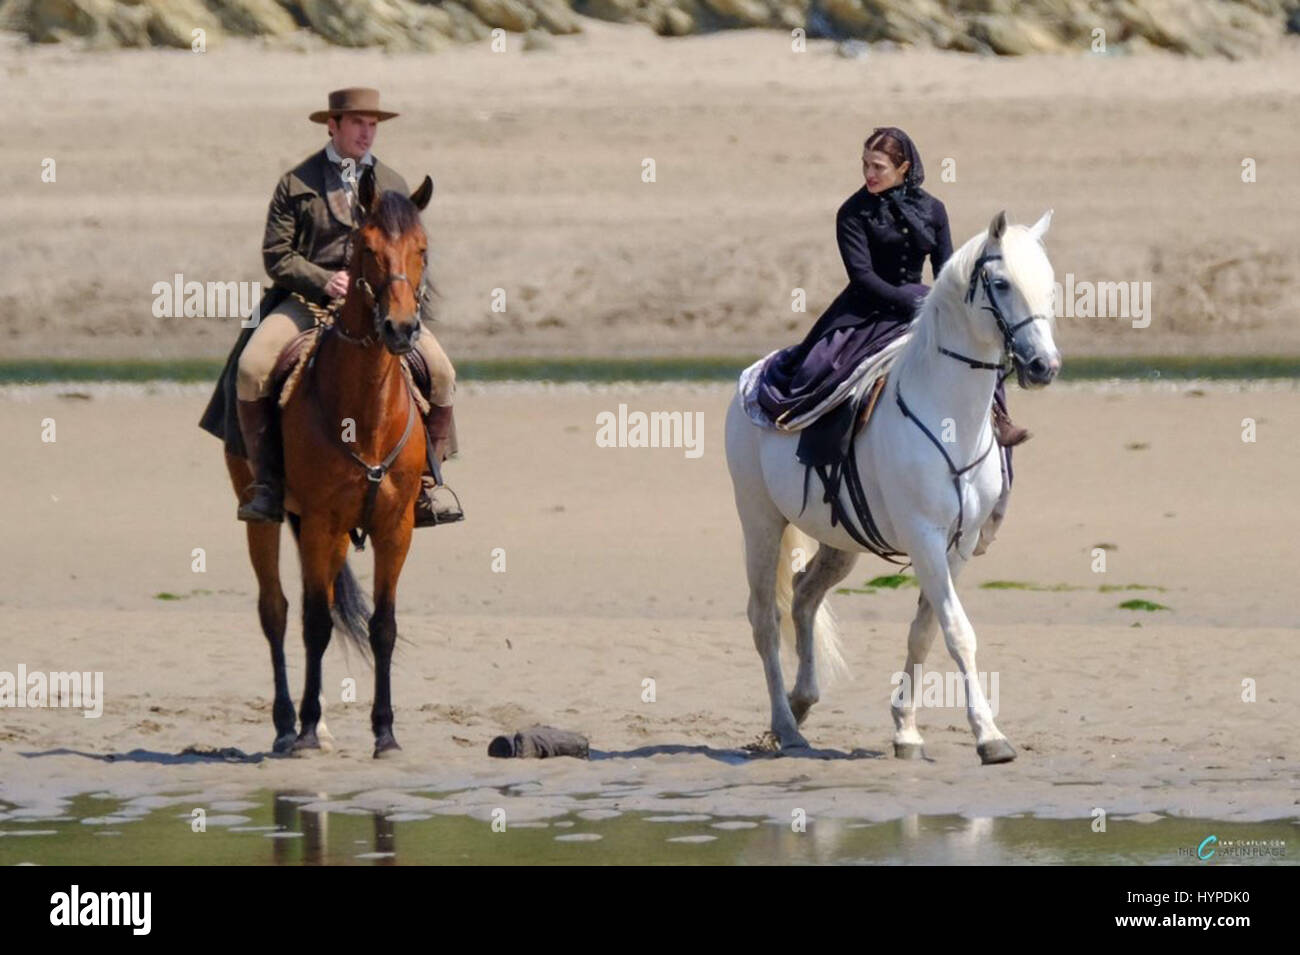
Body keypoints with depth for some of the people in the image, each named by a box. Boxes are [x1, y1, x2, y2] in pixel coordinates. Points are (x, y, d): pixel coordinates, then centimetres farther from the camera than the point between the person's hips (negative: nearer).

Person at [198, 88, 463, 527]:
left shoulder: (393, 186, 16)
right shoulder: (296, 183, 7)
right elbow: (276, 255, 2)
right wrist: (324, 281, -14)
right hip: (307, 301, -2)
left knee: (440, 372, -19)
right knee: (252, 368, -27)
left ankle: (427, 486, -4)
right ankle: (267, 482, -14)